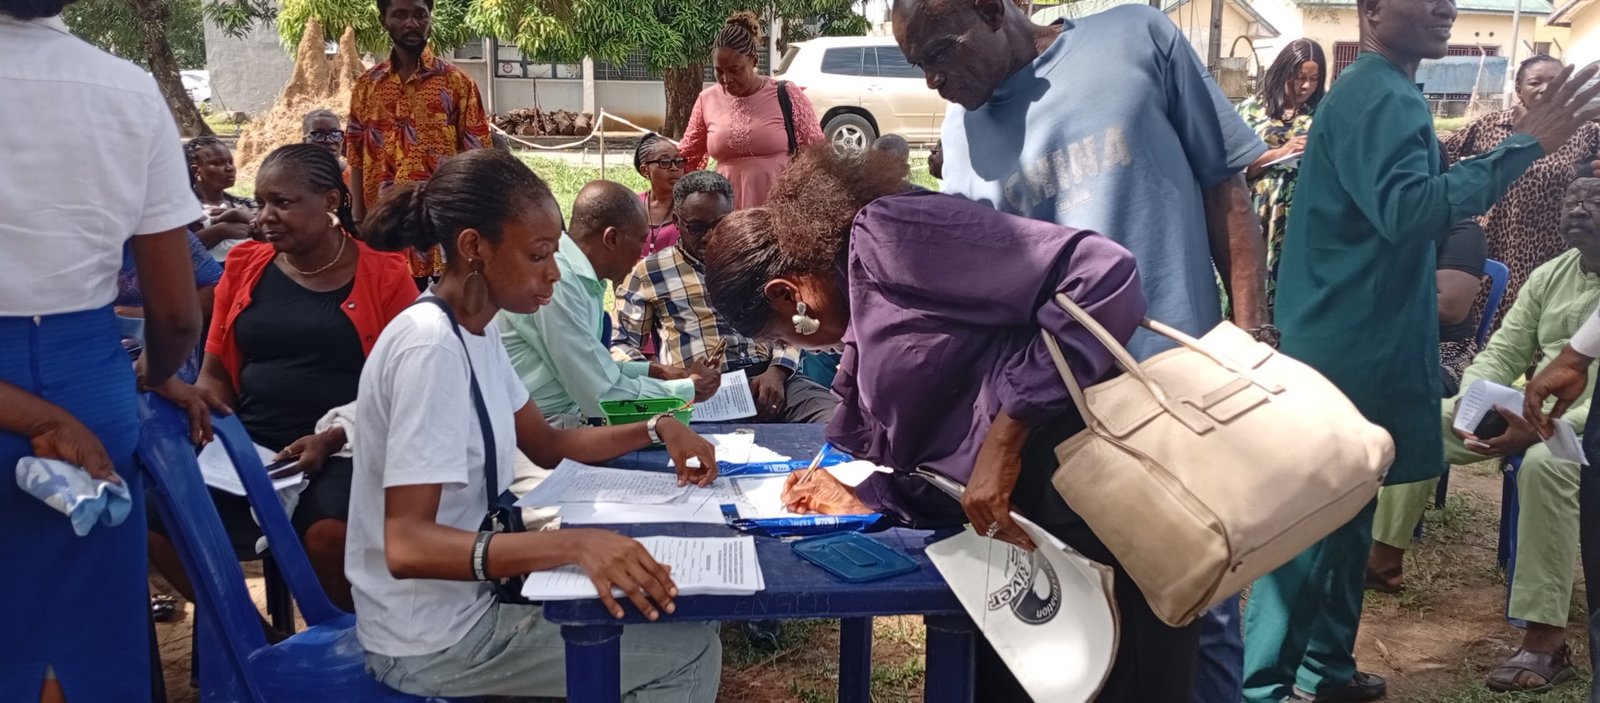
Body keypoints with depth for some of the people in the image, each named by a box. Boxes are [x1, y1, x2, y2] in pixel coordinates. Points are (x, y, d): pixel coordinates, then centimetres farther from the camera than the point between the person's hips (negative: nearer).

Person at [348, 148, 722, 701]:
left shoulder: (478, 330, 3)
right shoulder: (431, 348, -25)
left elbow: (547, 445, 15)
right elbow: (408, 545, -32)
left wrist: (657, 429, 1)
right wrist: (573, 542, -43)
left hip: (466, 597, 9)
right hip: (435, 640, -9)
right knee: (692, 651, -5)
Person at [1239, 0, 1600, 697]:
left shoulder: (1379, 93, 18)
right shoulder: (1381, 97, -17)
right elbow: (1406, 210, -32)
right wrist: (1522, 145, -30)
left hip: (1356, 344, 11)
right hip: (1348, 350, -11)